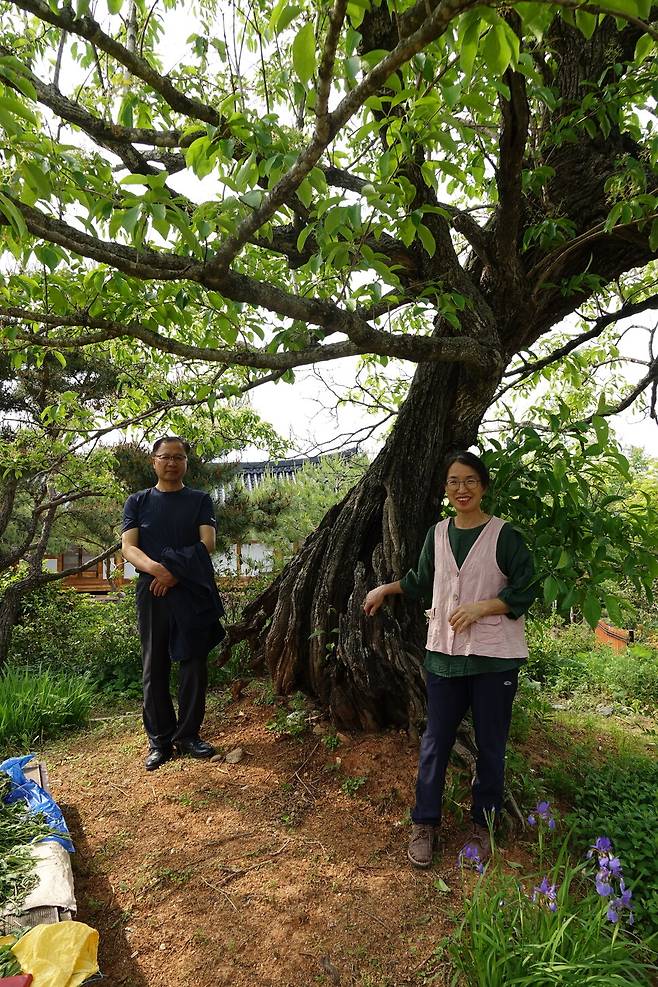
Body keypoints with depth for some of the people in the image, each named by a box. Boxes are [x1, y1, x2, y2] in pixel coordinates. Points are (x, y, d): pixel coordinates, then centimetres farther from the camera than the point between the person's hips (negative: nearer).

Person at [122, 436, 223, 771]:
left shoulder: (200, 500, 8)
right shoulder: (138, 502, 10)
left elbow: (207, 544, -3)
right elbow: (128, 547, -2)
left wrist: (176, 573, -16)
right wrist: (157, 568, -21)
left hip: (194, 593, 0)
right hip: (152, 593, 1)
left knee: (194, 665, 4)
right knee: (154, 667, 6)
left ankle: (188, 735, 18)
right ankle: (159, 740, 18)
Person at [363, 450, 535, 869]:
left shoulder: (505, 535, -9)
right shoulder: (438, 533, 5)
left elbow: (524, 591, -8)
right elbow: (422, 581, 20)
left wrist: (480, 607, -18)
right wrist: (385, 589, 19)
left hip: (494, 658, -3)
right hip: (445, 653, 4)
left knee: (490, 745, 12)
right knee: (435, 742, 10)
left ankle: (483, 825, 33)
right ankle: (425, 823, 27)